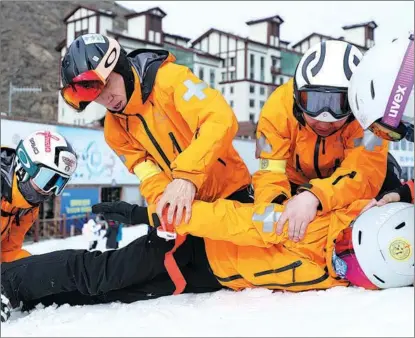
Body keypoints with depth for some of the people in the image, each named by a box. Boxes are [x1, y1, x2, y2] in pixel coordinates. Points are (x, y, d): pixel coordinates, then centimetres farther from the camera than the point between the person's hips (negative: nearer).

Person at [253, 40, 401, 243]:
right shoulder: (279, 107, -31)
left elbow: (366, 171, -44)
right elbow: (271, 173, -31)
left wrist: (314, 196, -62)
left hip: (347, 176, 0)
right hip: (298, 181, 1)